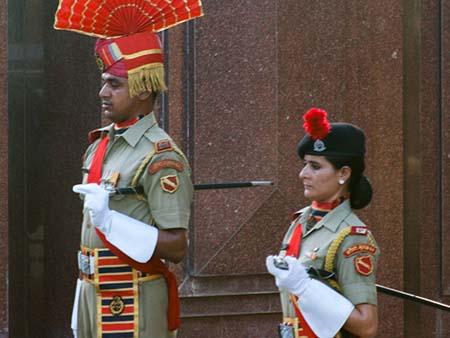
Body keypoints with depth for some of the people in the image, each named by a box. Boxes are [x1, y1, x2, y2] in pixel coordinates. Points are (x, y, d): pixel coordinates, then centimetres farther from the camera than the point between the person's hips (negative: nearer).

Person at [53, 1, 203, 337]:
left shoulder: (161, 157, -14)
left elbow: (177, 247, -17)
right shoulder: (99, 145, 12)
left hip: (134, 307, -8)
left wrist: (111, 221, -26)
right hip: (92, 296, 8)